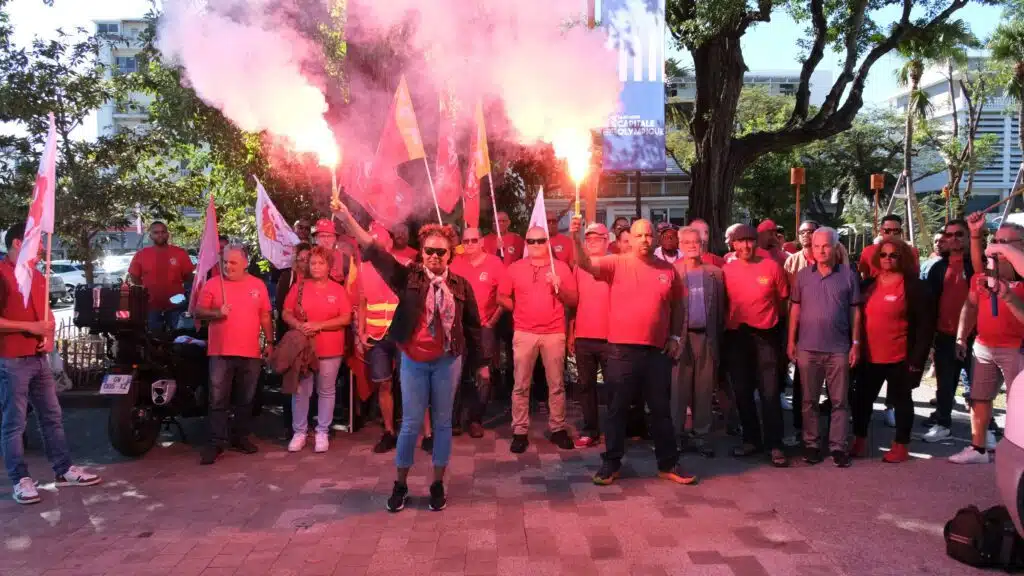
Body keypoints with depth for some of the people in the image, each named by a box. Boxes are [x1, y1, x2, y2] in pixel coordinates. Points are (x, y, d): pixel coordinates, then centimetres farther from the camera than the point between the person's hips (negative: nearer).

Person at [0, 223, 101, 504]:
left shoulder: (37, 276, 16)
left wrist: (49, 337, 7)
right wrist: (31, 327, -18)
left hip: (39, 358, 8)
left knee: (52, 416, 13)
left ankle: (64, 469, 22)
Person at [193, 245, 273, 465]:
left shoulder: (258, 285, 7)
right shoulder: (213, 284, 1)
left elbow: (265, 316, 11)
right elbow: (199, 311, 0)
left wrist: (269, 342, 7)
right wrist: (217, 312, -19)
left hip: (250, 352, 2)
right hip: (221, 352, -2)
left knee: (245, 400, 11)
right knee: (218, 400, -2)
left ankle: (240, 437, 24)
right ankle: (216, 442, 3)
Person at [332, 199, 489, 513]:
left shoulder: (461, 285, 1)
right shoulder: (408, 277, -2)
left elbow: (472, 326, 7)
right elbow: (374, 250, -12)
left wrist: (481, 362, 10)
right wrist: (347, 218, -24)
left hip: (448, 361, 1)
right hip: (413, 362, -1)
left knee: (442, 422, 9)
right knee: (411, 423, 4)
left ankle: (438, 484, 23)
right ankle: (400, 484, 21)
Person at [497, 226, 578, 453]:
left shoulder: (561, 267, 5)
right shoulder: (515, 268, 6)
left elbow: (573, 301, 3)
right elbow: (501, 297, 10)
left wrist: (559, 287, -13)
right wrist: (520, 310, 3)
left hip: (554, 333, 0)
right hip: (524, 333, 0)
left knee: (556, 385, 6)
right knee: (521, 386, 2)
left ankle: (558, 429, 17)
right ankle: (520, 432, 9)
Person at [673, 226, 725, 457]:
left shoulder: (715, 272, 9)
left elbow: (720, 308, 9)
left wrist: (718, 338, 4)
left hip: (706, 336, 3)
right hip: (681, 336, -2)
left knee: (704, 388, 8)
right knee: (678, 387, 1)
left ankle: (700, 435, 17)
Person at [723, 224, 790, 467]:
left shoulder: (772, 267, -5)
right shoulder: (727, 270, -1)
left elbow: (782, 299, 5)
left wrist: (769, 320, 7)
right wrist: (731, 321, 8)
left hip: (765, 335, -2)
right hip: (736, 335, 3)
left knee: (769, 393, -3)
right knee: (742, 391, 10)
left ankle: (775, 445, 6)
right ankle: (751, 439, 24)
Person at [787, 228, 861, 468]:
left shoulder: (848, 275, 1)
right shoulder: (802, 275, 4)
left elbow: (855, 311, 3)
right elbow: (795, 309, 7)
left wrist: (855, 343, 0)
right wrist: (791, 341, 4)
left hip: (839, 348, -1)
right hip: (807, 347, 1)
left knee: (839, 401, 5)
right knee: (809, 400, 9)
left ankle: (837, 446, 14)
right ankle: (811, 444, 19)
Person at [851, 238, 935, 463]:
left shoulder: (914, 286, -8)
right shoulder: (868, 283, 7)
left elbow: (926, 324, -10)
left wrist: (917, 357, -13)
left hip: (900, 357, -5)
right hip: (869, 355, 5)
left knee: (900, 400, 10)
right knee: (862, 398, 12)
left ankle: (901, 446, 22)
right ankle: (860, 440, 26)